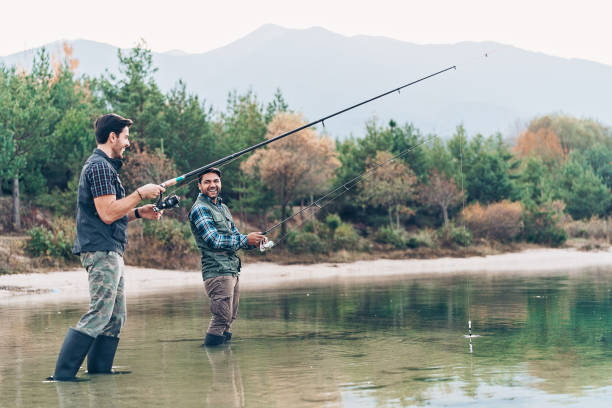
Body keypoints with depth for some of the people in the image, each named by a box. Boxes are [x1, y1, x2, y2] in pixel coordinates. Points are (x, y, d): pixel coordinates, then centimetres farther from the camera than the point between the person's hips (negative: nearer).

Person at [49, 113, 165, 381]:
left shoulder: (105, 166, 22)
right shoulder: (100, 167, -12)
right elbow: (107, 213, -20)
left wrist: (138, 213, 14)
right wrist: (140, 194, -13)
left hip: (110, 252, 11)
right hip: (101, 251, -11)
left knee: (116, 317, 10)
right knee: (99, 314, -14)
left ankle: (99, 371, 12)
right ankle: (62, 375, -15)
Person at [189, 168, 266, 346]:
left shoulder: (223, 207, 20)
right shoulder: (199, 209, -9)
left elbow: (234, 235, 20)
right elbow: (214, 241, -17)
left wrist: (255, 242, 0)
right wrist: (246, 240, -14)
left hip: (233, 271, 9)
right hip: (217, 273, -9)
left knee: (230, 318, 12)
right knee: (221, 318, -11)